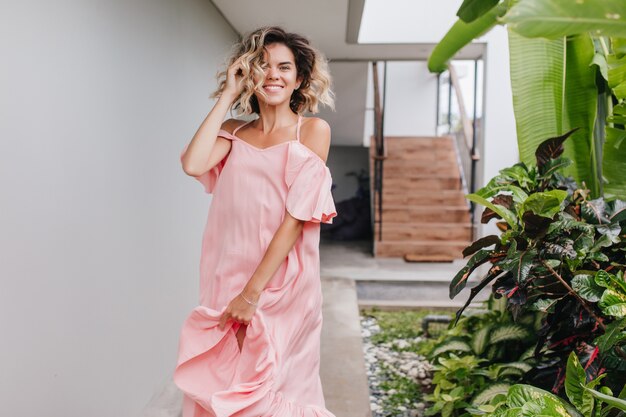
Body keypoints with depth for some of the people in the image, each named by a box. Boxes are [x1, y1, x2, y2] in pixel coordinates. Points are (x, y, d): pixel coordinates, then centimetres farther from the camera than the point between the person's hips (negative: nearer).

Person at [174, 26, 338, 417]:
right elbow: (193, 164, -12)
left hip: (281, 285, -3)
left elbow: (298, 216, -10)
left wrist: (254, 292, -14)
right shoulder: (233, 132, 10)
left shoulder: (313, 130, -1)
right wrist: (228, 96, -3)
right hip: (227, 281, 3)